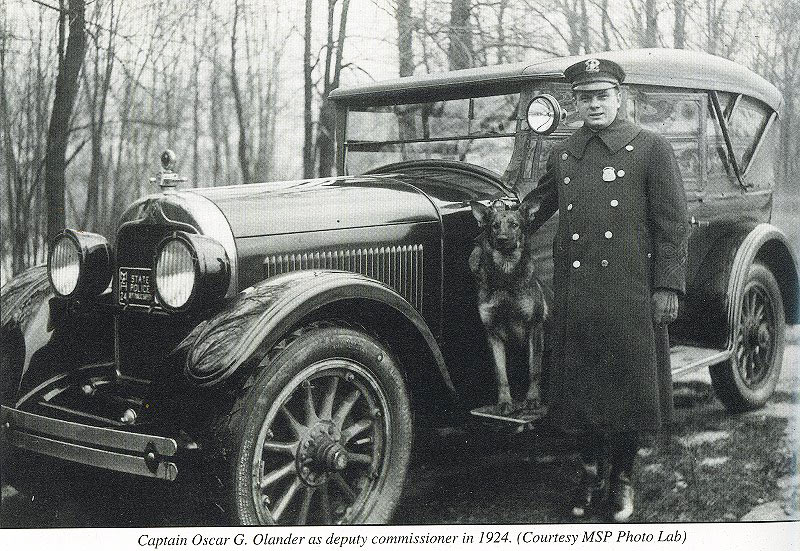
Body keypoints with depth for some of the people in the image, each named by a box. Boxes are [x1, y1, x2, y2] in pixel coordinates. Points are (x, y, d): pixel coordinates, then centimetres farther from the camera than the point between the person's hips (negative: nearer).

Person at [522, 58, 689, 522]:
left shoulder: (652, 149, 0)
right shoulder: (562, 155, 13)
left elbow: (672, 225, -3)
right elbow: (534, 207, 27)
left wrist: (668, 286, -8)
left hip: (631, 294, -3)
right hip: (574, 295, 4)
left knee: (628, 384, 5)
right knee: (581, 382, 8)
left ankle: (622, 479, 22)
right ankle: (592, 471, 27)